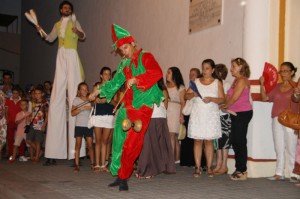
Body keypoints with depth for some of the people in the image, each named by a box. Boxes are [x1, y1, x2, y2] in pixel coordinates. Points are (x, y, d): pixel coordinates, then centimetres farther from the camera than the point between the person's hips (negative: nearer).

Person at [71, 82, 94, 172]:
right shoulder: (76, 100, 4)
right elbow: (72, 113, -6)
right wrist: (83, 108, -14)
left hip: (88, 125, 1)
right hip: (79, 125, -1)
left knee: (90, 145, -2)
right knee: (78, 145, -3)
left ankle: (92, 164, 7)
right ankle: (77, 165, -1)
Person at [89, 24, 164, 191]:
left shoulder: (145, 57, -2)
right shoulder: (125, 64, 18)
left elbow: (157, 73, -19)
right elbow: (116, 81, 26)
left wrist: (137, 79, -25)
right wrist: (99, 91, 24)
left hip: (143, 104, -6)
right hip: (128, 104, 7)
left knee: (132, 143, -8)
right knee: (120, 140, 4)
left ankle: (123, 177, 0)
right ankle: (120, 176, 15)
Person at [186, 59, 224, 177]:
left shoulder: (217, 83, 6)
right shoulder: (196, 81, 11)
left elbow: (222, 99, -1)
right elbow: (186, 96, 9)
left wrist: (211, 99, -17)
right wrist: (193, 94, -11)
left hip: (211, 115, -1)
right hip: (197, 115, 1)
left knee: (209, 141, 0)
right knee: (197, 140, -1)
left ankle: (209, 167, 4)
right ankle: (197, 167, 2)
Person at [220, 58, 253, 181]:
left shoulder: (242, 80, -13)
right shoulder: (236, 80, 16)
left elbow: (234, 98, -17)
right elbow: (230, 97, 16)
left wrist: (225, 106, -3)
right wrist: (225, 106, 1)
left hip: (243, 113, -9)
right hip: (236, 114, 9)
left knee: (240, 141, -6)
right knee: (234, 140, 11)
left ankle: (242, 171, 0)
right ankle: (239, 168, 19)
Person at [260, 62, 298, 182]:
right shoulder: (277, 87, 15)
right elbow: (265, 98, 9)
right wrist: (262, 85, -1)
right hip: (276, 120, 5)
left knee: (291, 148, -3)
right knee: (279, 148, 9)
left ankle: (293, 174, 5)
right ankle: (279, 173, 15)